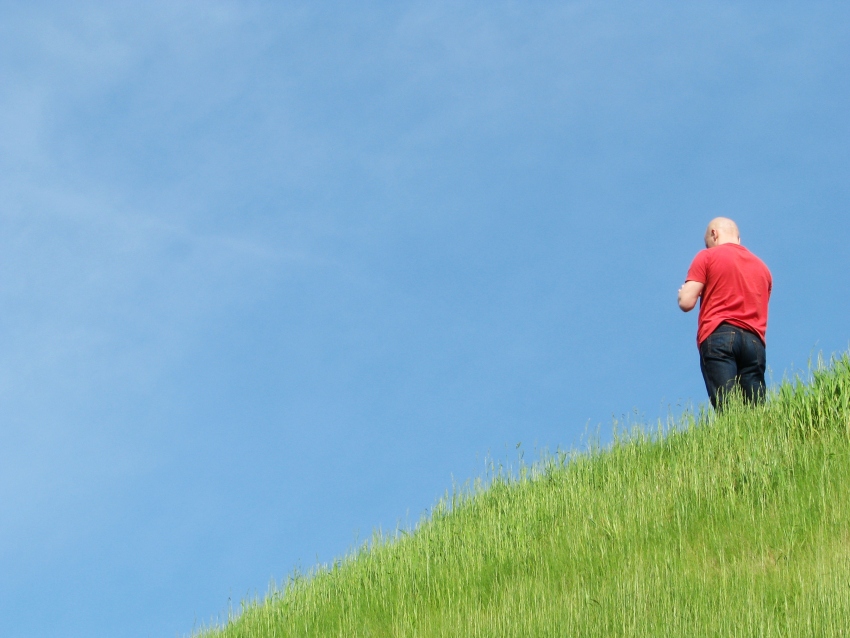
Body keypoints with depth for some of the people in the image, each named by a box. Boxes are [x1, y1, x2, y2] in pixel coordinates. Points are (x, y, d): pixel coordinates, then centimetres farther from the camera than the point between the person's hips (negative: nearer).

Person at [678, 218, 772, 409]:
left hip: (718, 337, -4)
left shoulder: (707, 257, 8)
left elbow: (686, 303, 0)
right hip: (754, 340, 4)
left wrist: (682, 293, 22)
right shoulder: (761, 266, 25)